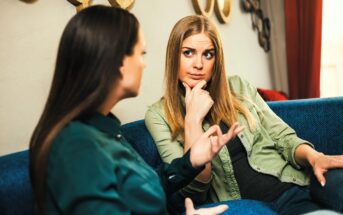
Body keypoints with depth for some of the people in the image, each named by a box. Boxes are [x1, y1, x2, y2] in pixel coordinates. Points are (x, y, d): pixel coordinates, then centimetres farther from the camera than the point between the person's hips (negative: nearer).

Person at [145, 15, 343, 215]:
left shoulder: (238, 87, 11)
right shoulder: (159, 115, 2)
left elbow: (283, 136, 10)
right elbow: (193, 189, -6)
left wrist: (314, 157, -11)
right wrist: (193, 118, -13)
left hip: (299, 180, 4)